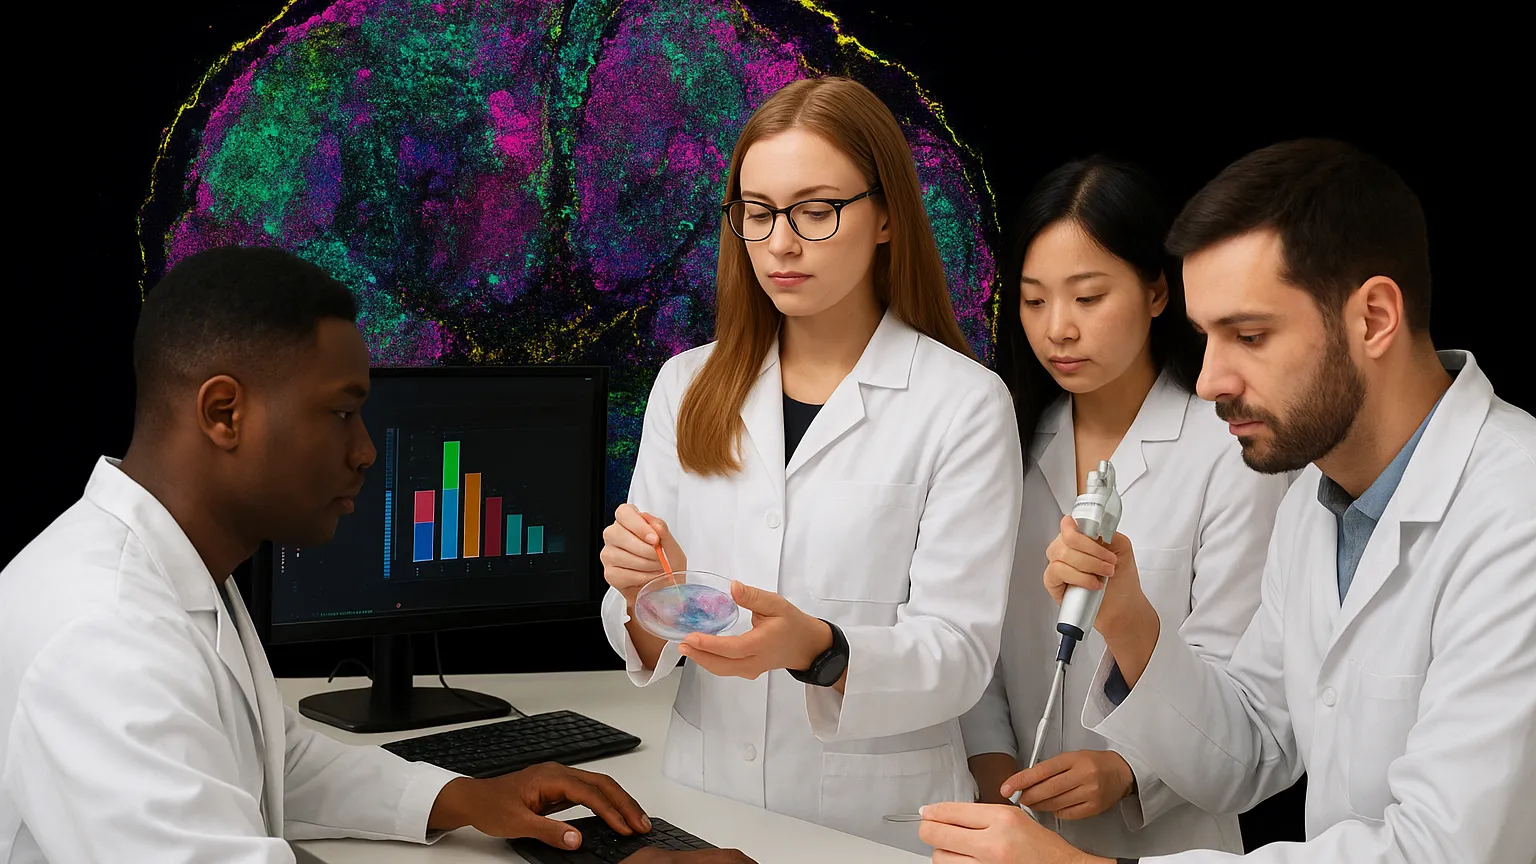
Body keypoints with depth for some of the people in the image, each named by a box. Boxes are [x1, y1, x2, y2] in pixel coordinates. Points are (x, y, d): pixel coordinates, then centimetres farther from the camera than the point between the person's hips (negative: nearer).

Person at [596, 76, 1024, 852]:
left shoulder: (964, 403, -4)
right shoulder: (686, 388, 8)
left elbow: (958, 654, -8)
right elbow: (650, 654, 8)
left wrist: (815, 649, -25)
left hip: (876, 819, -3)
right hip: (704, 800, 3)